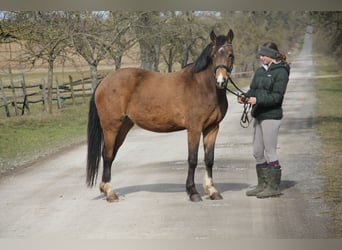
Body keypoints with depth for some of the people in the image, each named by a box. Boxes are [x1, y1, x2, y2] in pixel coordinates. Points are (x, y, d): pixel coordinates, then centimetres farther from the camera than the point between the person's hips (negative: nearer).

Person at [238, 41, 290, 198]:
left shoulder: (281, 72, -10)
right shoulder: (260, 71, 13)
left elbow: (277, 96, -17)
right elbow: (253, 90, 14)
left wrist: (257, 100, -27)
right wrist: (245, 97, -6)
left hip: (271, 115, -8)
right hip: (259, 115, 8)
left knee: (270, 152, -4)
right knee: (257, 152, 12)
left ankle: (274, 187, 4)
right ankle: (262, 185, 22)